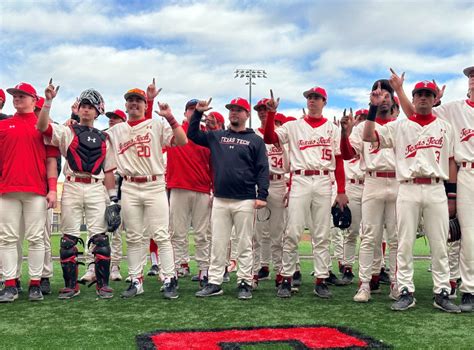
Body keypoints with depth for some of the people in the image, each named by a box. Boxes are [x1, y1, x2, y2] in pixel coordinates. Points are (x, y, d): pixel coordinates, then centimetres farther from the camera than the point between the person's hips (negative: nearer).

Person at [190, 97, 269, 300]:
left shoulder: (255, 140, 5)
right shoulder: (216, 136, 15)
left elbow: (262, 169, -1)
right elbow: (192, 135, 19)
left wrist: (262, 195, -10)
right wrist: (198, 113, 7)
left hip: (245, 201, -3)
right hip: (219, 200, 3)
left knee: (244, 244, 2)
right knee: (217, 243, 6)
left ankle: (245, 283, 10)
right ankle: (214, 283, 11)